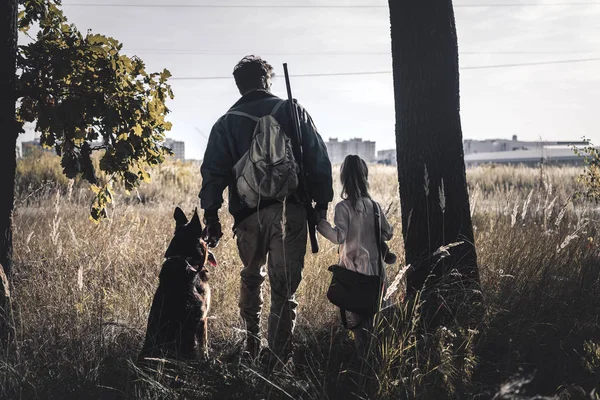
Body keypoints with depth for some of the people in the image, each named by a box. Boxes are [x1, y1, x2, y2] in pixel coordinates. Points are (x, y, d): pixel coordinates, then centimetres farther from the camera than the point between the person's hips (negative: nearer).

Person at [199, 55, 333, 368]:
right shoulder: (292, 111, 7)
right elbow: (318, 160, 3)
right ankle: (277, 360, -5)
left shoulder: (226, 123, 9)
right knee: (284, 289, 0)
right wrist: (322, 202, 8)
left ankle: (252, 348, 27)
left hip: (249, 214, 2)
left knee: (251, 278, 23)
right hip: (290, 211, -2)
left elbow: (213, 173, 3)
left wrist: (211, 217, 5)